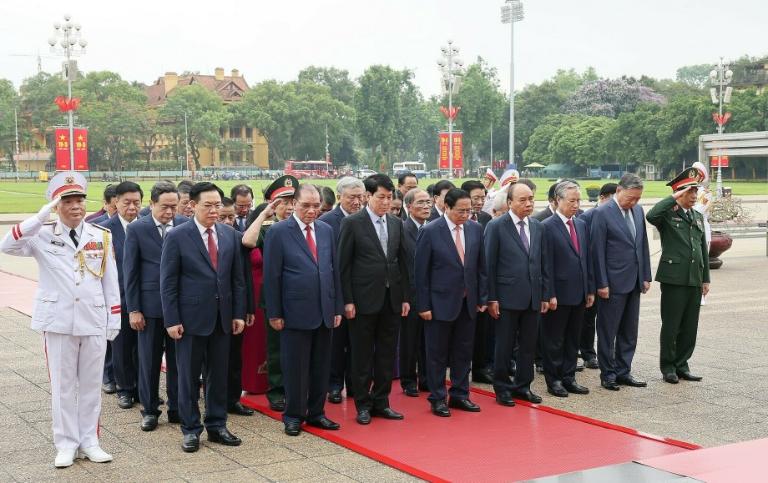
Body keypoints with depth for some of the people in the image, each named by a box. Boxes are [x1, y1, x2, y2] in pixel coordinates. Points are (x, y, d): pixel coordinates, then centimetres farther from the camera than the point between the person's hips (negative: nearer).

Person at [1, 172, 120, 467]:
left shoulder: (101, 236, 4)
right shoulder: (43, 236, -2)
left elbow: (111, 281, 6)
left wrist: (114, 320, 4)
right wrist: (40, 218, -23)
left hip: (94, 321, 2)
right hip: (58, 321, -1)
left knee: (91, 384, 9)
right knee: (62, 385, 6)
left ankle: (89, 442, 20)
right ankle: (67, 444, 16)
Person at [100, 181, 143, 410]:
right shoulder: (106, 229, -4)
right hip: (119, 297, -1)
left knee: (143, 345, 10)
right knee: (121, 345, 9)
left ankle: (142, 388, 24)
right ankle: (125, 389, 23)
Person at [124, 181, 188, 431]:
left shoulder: (185, 225, 0)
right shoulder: (136, 229, -2)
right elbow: (130, 271, -1)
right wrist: (133, 309, -4)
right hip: (150, 305, -1)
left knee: (178, 359, 9)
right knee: (149, 360, 8)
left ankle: (177, 408, 20)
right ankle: (149, 409, 20)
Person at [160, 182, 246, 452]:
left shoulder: (229, 235, 6)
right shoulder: (177, 236, -6)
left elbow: (237, 278, 10)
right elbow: (168, 282, -7)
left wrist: (239, 313, 5)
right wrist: (171, 320, -11)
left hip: (222, 318, 4)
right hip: (191, 317, -4)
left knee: (219, 375, 11)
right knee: (189, 376, 5)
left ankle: (217, 426, 22)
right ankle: (191, 429, 16)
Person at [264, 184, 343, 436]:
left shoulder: (326, 230, 9)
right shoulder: (278, 232, -6)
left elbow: (334, 270, 12)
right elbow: (272, 276, -7)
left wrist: (338, 307, 9)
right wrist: (274, 313, -9)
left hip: (325, 312, 5)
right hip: (295, 313, -5)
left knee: (321, 367, 11)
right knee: (295, 367, 4)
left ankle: (316, 413, 23)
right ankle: (293, 415, 17)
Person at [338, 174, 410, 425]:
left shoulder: (396, 224, 9)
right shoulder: (352, 223, -6)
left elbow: (402, 262, 13)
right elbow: (344, 265, -7)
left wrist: (405, 297, 8)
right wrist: (347, 300, -11)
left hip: (392, 300, 5)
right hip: (364, 299, -5)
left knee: (387, 354, 10)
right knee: (362, 355, 4)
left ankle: (381, 402, 21)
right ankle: (363, 404, 15)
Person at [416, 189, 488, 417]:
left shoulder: (476, 229, 2)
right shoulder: (430, 232, -11)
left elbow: (481, 266, 8)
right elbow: (421, 272, -9)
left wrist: (482, 298, 5)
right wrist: (423, 305, -11)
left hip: (468, 302, 4)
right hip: (441, 302, -4)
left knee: (464, 352, 13)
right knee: (437, 353, 6)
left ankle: (459, 395, 26)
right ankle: (437, 399, 17)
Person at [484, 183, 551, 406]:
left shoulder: (537, 227, 9)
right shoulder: (496, 227, -7)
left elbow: (543, 262, 13)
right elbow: (489, 265, -7)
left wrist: (545, 295, 9)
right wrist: (491, 298, -10)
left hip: (533, 297, 5)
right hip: (507, 296, -5)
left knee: (529, 345, 11)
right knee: (504, 345, 4)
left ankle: (523, 386, 23)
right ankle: (502, 388, 17)